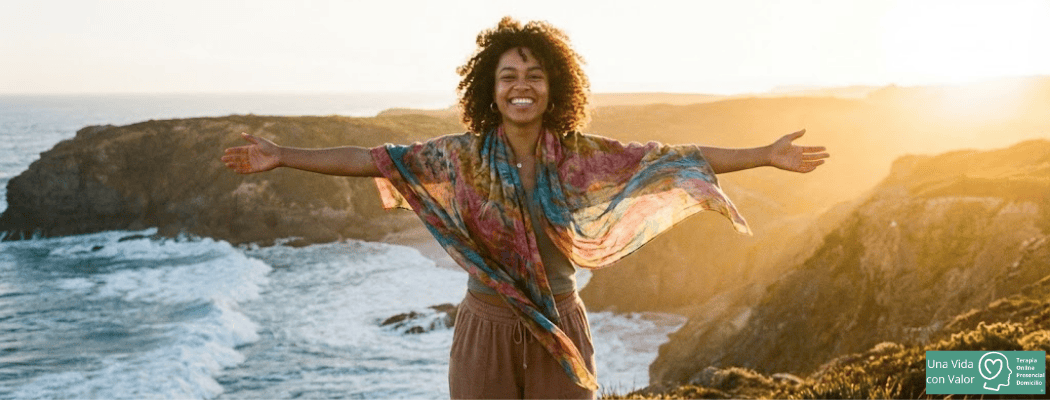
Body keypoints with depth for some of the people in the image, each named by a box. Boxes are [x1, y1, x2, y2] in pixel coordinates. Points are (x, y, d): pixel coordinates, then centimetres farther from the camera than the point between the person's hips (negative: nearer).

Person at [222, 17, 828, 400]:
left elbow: (669, 160, -4)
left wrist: (766, 155, -7)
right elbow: (374, 160, -7)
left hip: (560, 332, 1)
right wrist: (280, 157, -12)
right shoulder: (463, 155, -6)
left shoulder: (581, 155, -4)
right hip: (488, 332, -1)